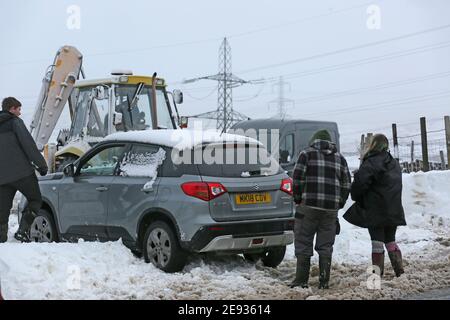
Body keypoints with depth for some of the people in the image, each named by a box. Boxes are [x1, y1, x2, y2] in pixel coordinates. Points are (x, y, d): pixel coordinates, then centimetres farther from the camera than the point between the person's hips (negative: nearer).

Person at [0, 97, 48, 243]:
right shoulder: (15, 122, -2)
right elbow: (28, 145, -10)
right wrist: (41, 165, -6)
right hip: (22, 172, -6)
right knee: (35, 200, 7)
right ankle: (22, 230, -7)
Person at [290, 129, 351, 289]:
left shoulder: (307, 154, 3)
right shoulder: (339, 158, 16)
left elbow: (297, 179, -5)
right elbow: (347, 184, 12)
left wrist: (298, 199, 5)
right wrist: (339, 203, 18)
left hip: (309, 206, -3)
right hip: (331, 208, 4)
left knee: (303, 243, 3)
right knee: (325, 246, 9)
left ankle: (301, 280, 3)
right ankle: (324, 282, 9)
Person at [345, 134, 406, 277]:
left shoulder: (370, 163, -14)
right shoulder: (395, 163, 12)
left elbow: (360, 183, -20)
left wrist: (357, 198, -1)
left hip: (375, 211, -7)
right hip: (394, 210, 7)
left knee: (377, 241, -2)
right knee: (390, 240, 16)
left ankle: (377, 270, -2)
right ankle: (399, 269, 13)